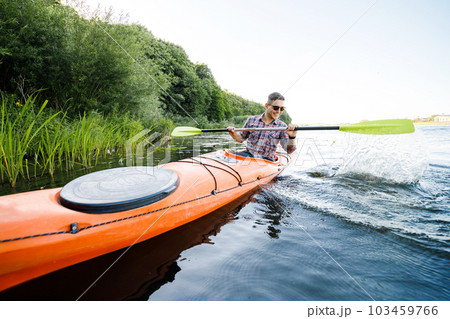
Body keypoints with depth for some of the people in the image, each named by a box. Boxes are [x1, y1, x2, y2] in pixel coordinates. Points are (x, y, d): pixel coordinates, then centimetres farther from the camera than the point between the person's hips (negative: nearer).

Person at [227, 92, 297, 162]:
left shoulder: (282, 126, 3)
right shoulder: (251, 120, 6)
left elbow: (289, 150, -6)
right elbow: (241, 138, 17)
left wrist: (291, 137, -26)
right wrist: (234, 134, -5)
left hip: (267, 159, -1)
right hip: (248, 154, 1)